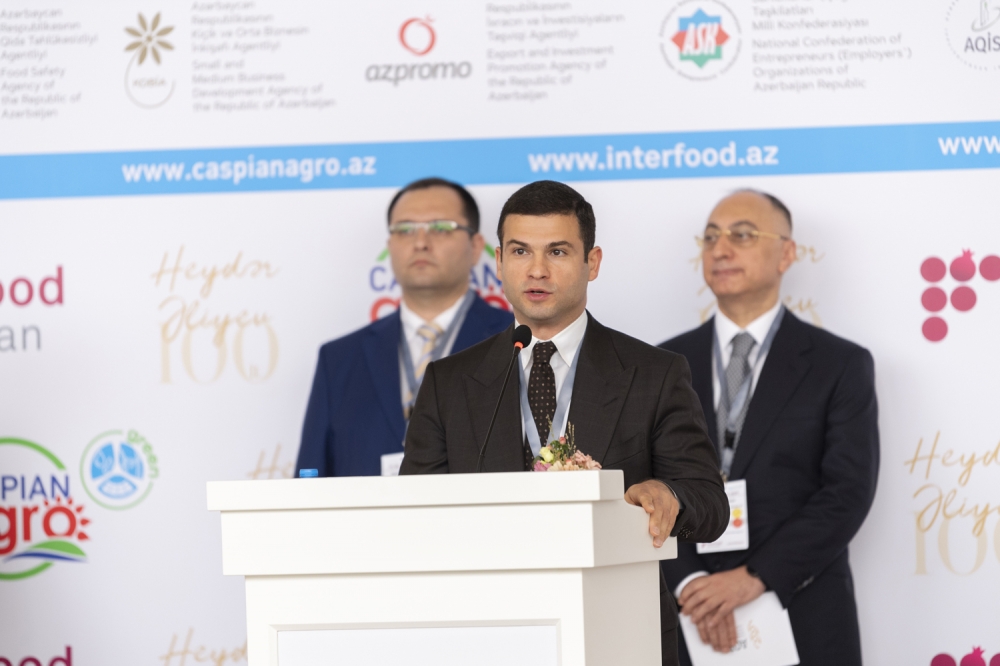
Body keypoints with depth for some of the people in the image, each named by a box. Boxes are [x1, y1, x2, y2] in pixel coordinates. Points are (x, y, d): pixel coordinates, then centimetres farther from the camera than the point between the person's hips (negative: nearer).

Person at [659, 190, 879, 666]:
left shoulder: (841, 365, 2)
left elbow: (848, 492, -7)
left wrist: (755, 577, -16)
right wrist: (691, 584, -14)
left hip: (803, 625, -2)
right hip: (689, 623, 2)